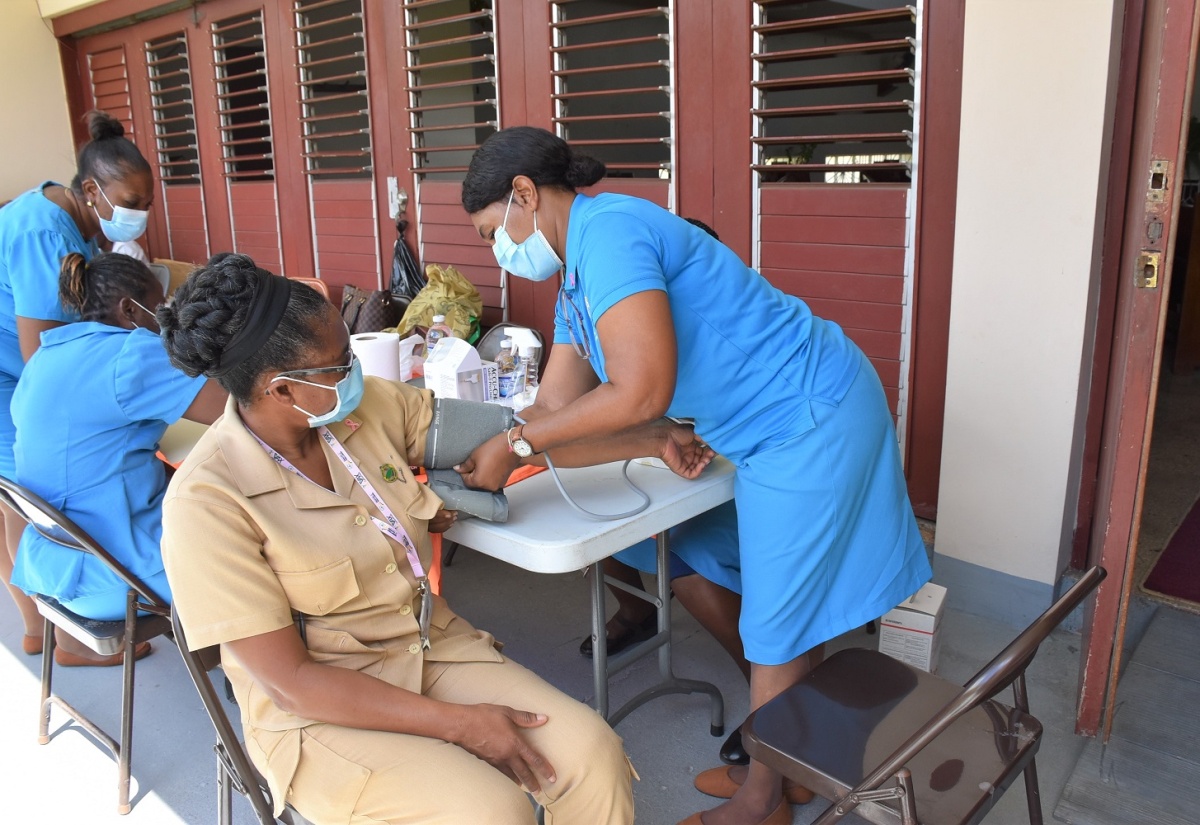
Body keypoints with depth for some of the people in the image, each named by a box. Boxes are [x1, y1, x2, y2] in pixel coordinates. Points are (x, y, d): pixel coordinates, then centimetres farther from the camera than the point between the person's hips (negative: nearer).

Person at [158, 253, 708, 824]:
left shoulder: (371, 406, -6)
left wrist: (650, 442, 2)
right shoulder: (208, 501, -20)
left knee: (590, 752, -14)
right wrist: (457, 723, -21)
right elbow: (290, 681, -18)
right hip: (322, 712, -4)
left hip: (431, 647, 5)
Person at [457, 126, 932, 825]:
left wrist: (514, 445, -20)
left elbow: (640, 394, -30)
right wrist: (476, 466, 1)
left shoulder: (607, 229, -22)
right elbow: (554, 405, 10)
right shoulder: (577, 279, 12)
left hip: (813, 419, -10)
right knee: (789, 608, 19)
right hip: (783, 427, 10)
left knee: (779, 625, 4)